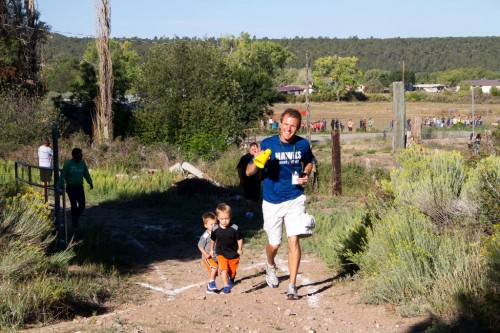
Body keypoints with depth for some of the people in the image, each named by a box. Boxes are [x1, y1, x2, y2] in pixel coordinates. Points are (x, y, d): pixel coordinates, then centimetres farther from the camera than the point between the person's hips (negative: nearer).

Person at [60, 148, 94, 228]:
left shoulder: (82, 163, 3)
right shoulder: (68, 164, -12)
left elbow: (86, 174, 11)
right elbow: (63, 175, -13)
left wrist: (90, 183, -1)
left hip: (80, 187, 5)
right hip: (71, 187, -5)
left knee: (82, 205, 3)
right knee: (74, 206, -5)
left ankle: (76, 218, 29)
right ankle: (74, 224, 7)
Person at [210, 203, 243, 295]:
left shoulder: (234, 228, -16)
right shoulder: (215, 229, -10)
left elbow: (239, 239, -3)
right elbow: (213, 239, 9)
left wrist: (240, 249, -13)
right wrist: (211, 249, 18)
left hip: (233, 254, 0)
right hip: (221, 253, 0)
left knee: (232, 271, 15)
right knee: (223, 269, -19)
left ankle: (231, 280, 47)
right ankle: (226, 286, -12)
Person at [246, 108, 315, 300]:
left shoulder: (303, 144, -3)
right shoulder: (267, 144, -11)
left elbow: (309, 162, 20)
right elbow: (249, 172, -10)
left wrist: (306, 175, -1)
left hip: (295, 200, 1)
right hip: (272, 202, 0)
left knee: (294, 241, -11)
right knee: (274, 244, 11)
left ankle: (292, 286, -4)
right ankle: (270, 266, 46)